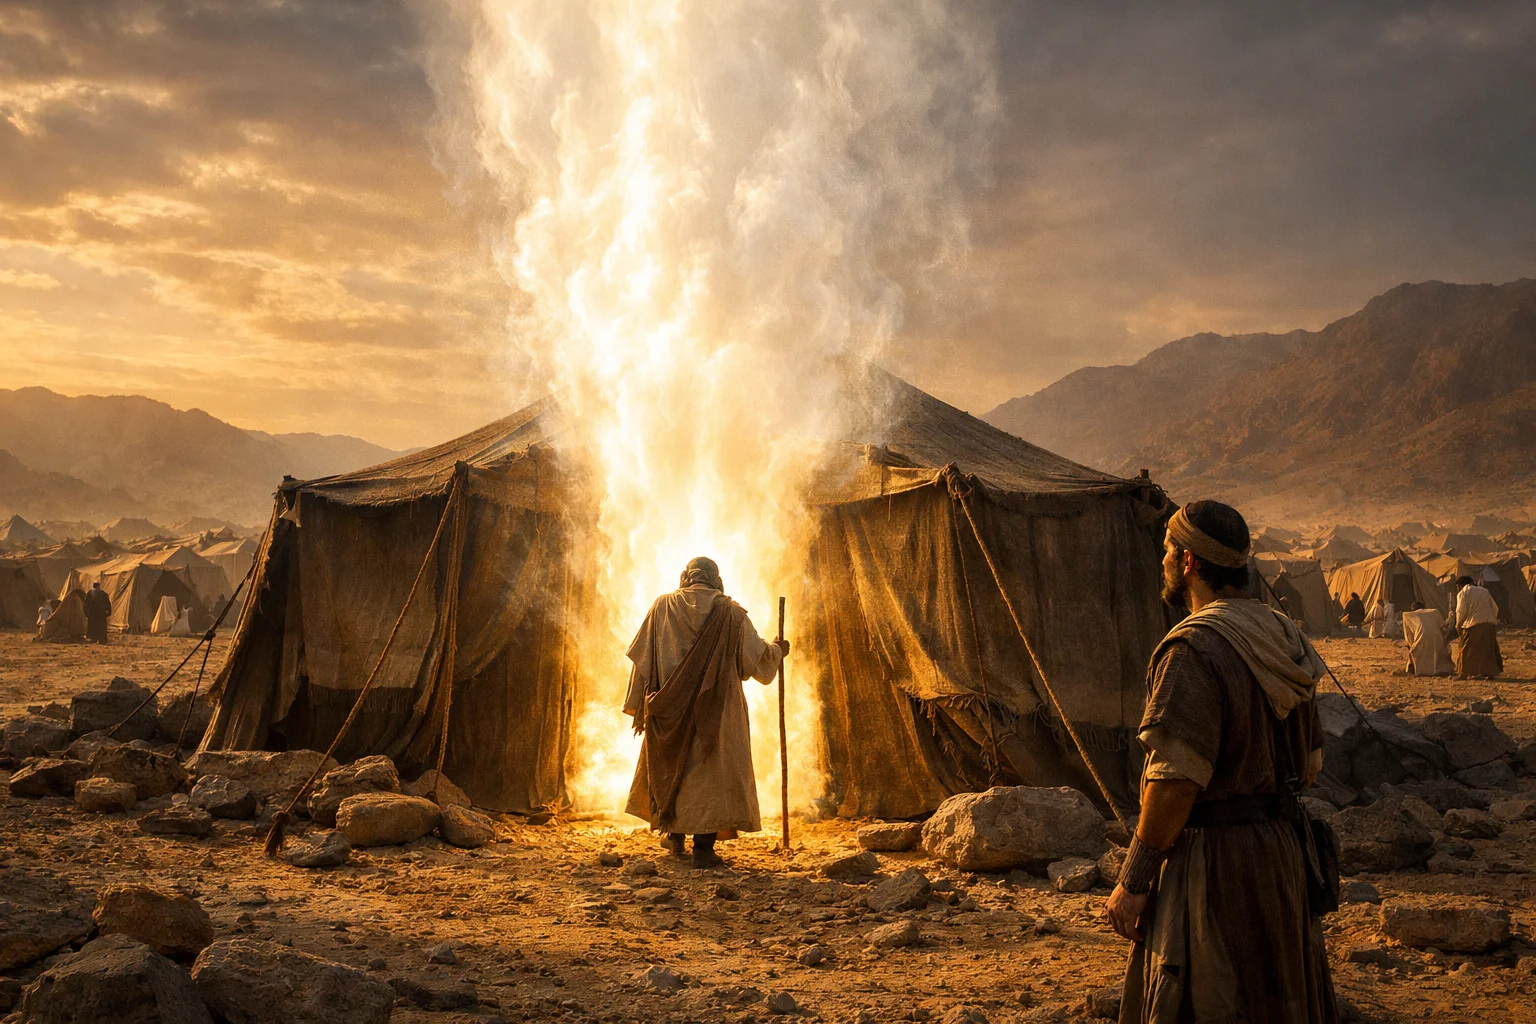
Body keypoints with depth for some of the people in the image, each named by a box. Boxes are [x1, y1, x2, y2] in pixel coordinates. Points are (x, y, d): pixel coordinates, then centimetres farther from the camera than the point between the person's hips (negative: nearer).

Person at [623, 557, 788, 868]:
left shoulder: (662, 606, 4)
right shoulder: (729, 611, -2)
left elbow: (642, 658, 3)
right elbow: (758, 656, 0)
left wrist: (638, 705, 7)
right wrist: (776, 649, 22)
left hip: (670, 708, 3)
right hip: (715, 708, -3)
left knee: (672, 767, 19)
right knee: (713, 769, 1)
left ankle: (676, 836, 29)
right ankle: (703, 847, -6)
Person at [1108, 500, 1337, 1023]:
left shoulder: (1195, 649, -19)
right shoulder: (1283, 638, 9)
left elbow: (1177, 779, -24)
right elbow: (1308, 764, 15)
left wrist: (1132, 882, -18)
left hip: (1215, 861, -9)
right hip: (1281, 853, 9)